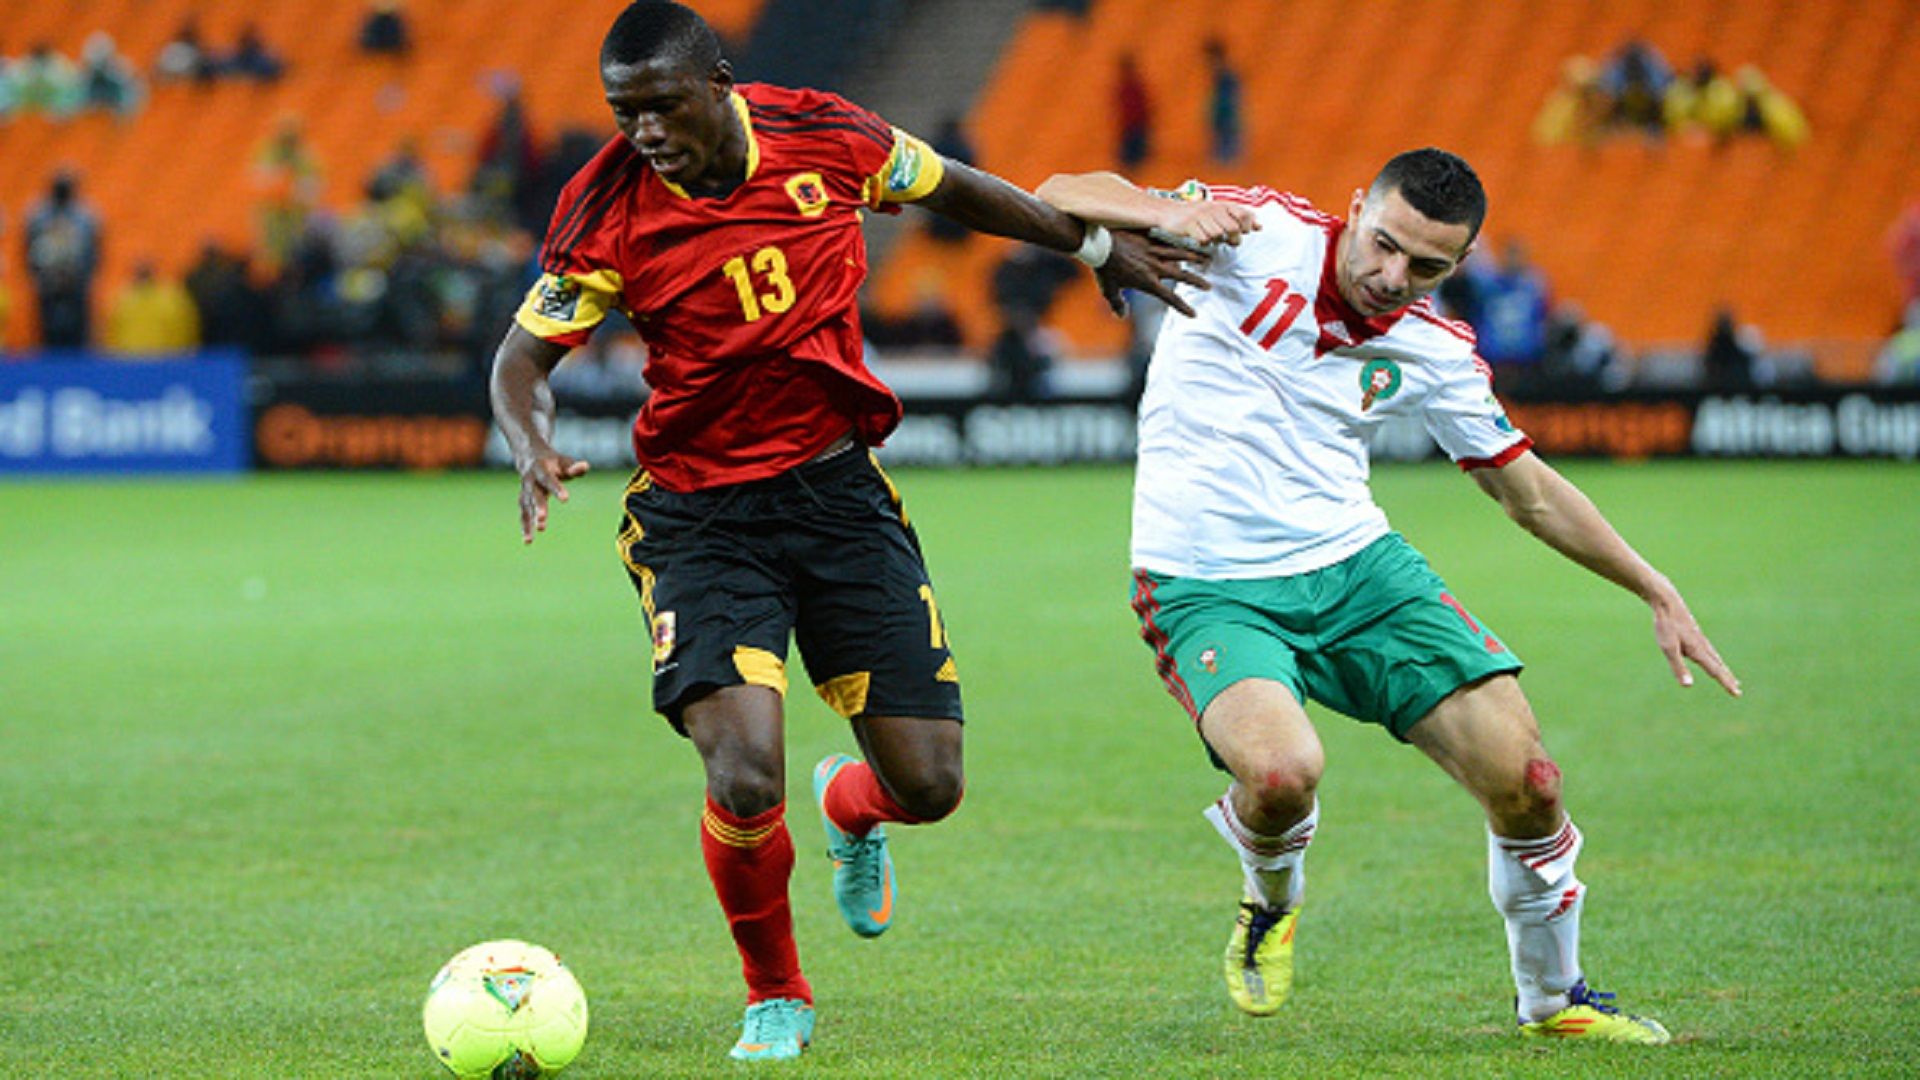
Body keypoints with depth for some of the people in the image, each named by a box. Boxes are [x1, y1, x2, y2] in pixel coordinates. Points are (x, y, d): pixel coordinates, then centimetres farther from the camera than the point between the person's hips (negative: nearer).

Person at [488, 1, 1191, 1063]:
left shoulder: (824, 138, -7)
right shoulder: (607, 209, -13)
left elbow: (953, 187, 12)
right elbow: (523, 356, -5)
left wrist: (1092, 243, 18)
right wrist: (533, 449, -26)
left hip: (838, 488, 2)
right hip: (699, 515, -2)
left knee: (926, 786, -1)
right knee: (746, 782, -20)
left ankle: (848, 806, 39)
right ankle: (775, 999, 9)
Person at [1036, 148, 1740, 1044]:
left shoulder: (1433, 352, 3)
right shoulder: (1261, 235, -9)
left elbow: (1531, 493, 17)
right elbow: (1058, 198, -12)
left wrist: (1655, 592, 13)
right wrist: (1171, 213, -32)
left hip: (1354, 566, 4)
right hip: (1207, 588, -4)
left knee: (1524, 780, -8)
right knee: (1283, 771, -32)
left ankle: (1553, 997, 20)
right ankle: (1271, 902, 7)